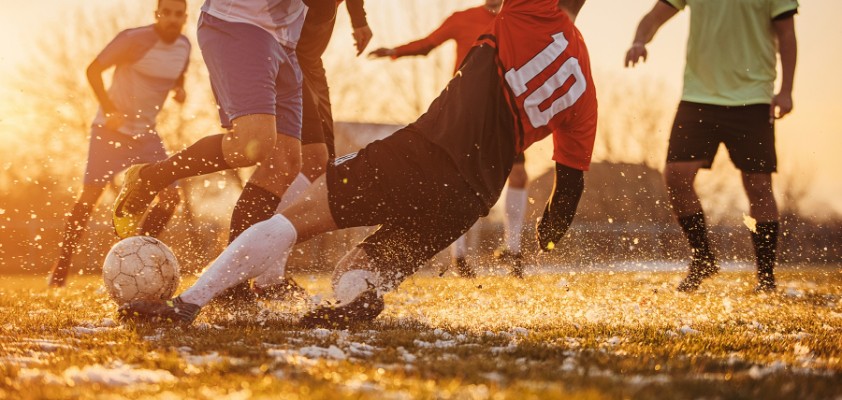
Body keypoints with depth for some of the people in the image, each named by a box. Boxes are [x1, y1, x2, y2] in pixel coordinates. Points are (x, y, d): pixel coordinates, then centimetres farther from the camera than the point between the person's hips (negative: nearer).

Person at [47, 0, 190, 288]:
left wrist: (179, 89, -4)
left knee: (171, 196, -5)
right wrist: (109, 110, -23)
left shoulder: (184, 46, 0)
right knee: (90, 195, -10)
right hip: (111, 128, -6)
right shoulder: (134, 39, -19)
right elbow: (93, 70, -14)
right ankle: (60, 270, -1)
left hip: (146, 132, 6)